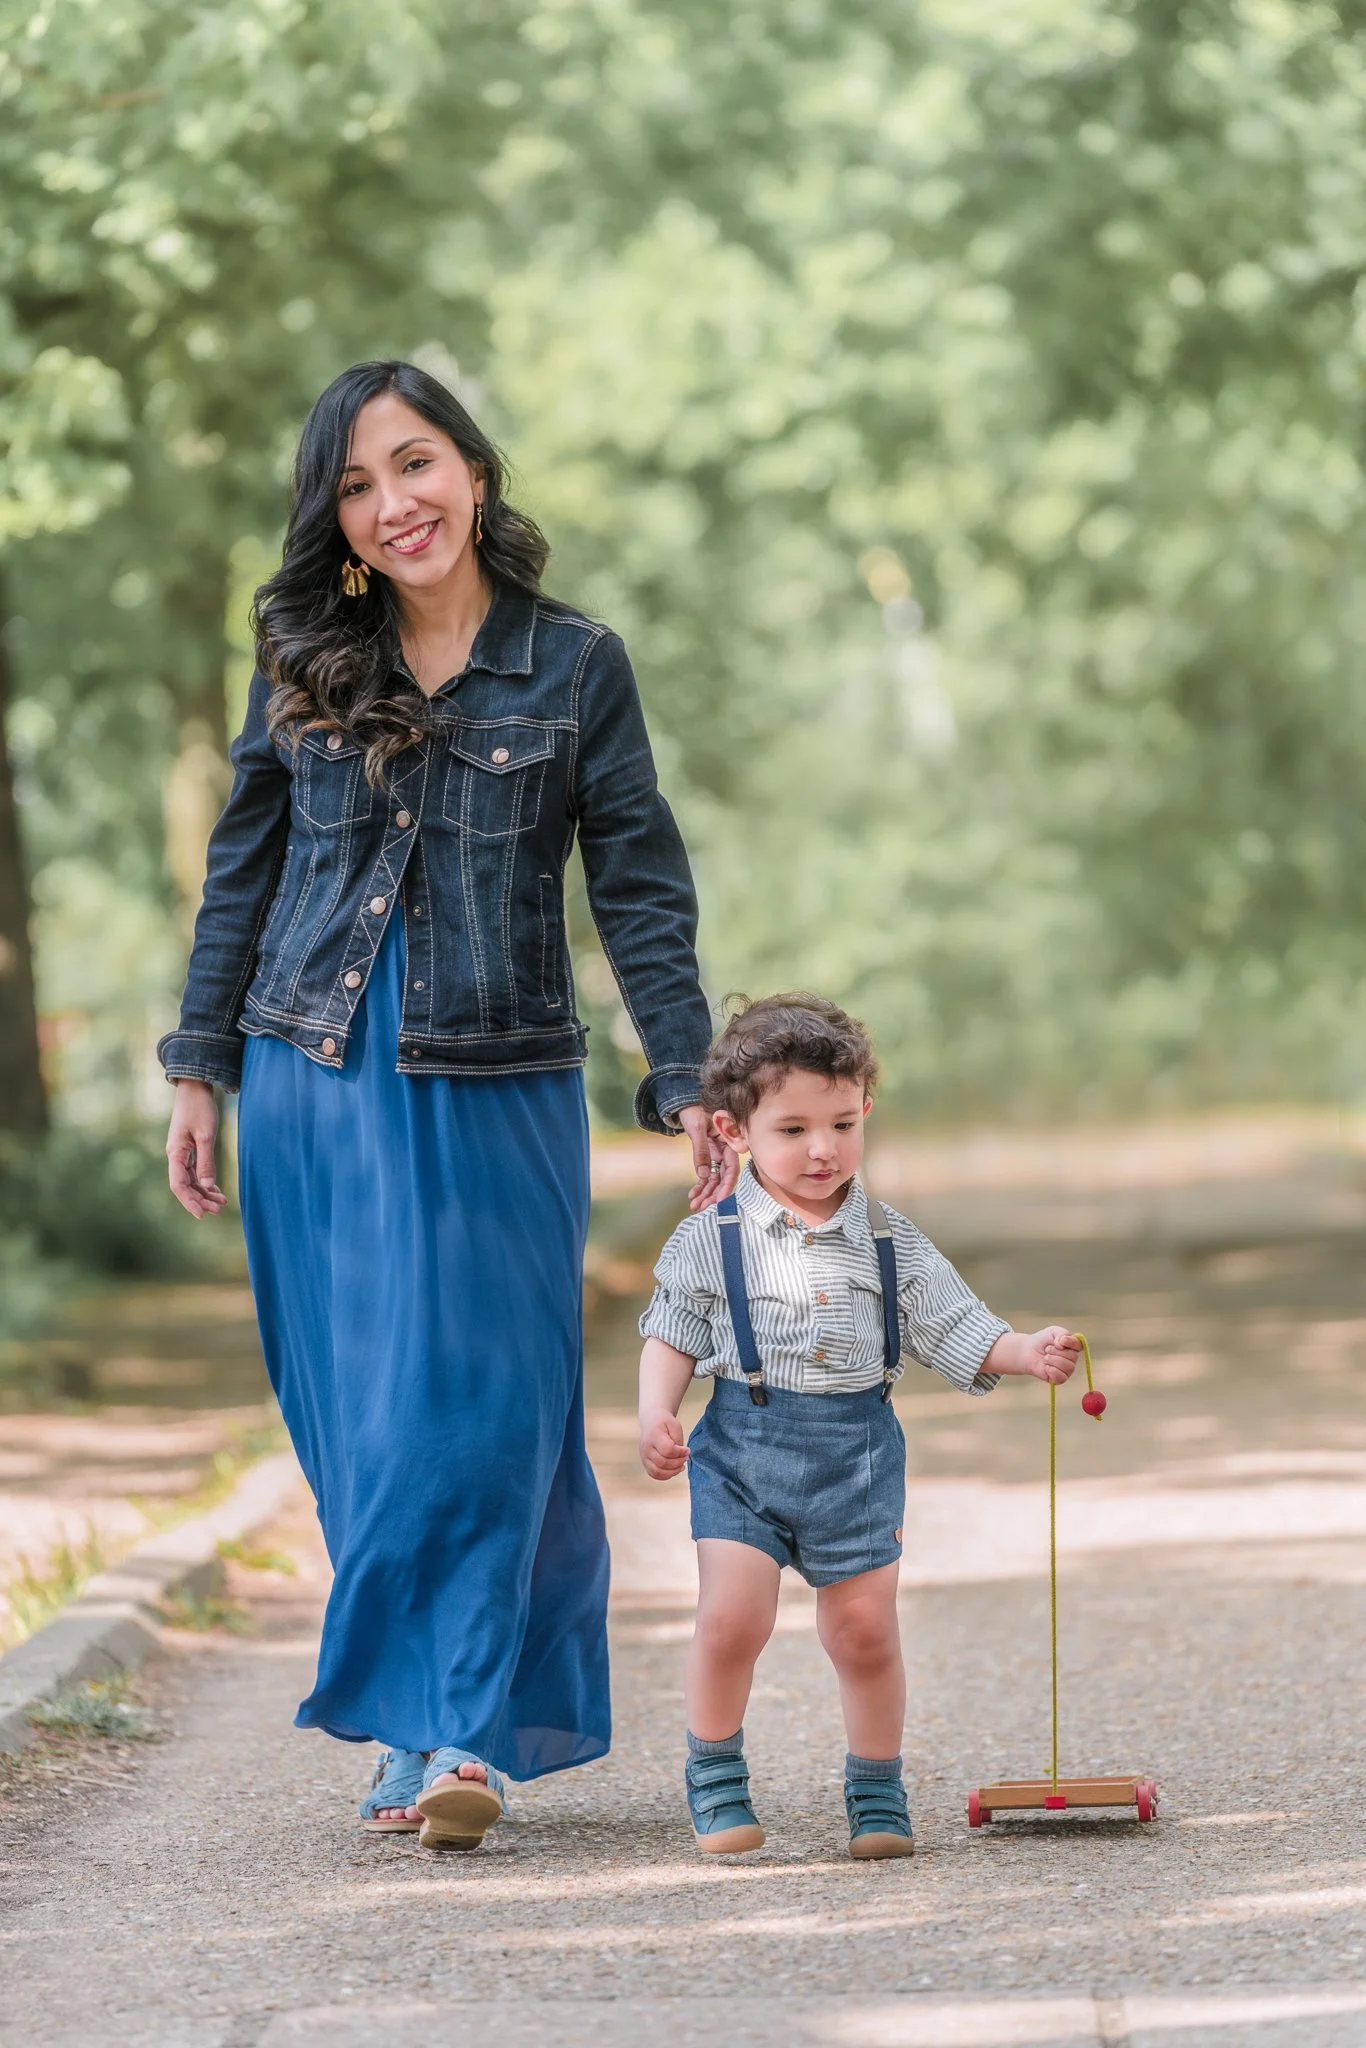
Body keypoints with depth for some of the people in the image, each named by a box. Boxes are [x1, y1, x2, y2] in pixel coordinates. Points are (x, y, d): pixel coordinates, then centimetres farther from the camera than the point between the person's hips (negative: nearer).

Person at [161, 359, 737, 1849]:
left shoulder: (575, 667, 1)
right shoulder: (303, 664, 7)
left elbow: (642, 892, 2)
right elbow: (242, 877, 13)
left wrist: (687, 1088, -4)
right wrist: (199, 1066, 10)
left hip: (497, 1094, -2)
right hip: (316, 1083, 2)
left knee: (477, 1406, -7)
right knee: (356, 1418, 4)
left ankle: (458, 1727, -5)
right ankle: (427, 1721, 13)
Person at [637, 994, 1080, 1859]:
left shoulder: (892, 1243, 5)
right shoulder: (710, 1240, 0)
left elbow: (958, 1333, 5)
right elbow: (673, 1338, 4)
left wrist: (1026, 1352, -12)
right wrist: (657, 1414, -12)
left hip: (858, 1449, 2)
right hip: (743, 1445, -1)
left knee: (865, 1628, 2)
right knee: (732, 1617, -12)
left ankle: (878, 1789, 20)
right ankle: (716, 1776, 9)